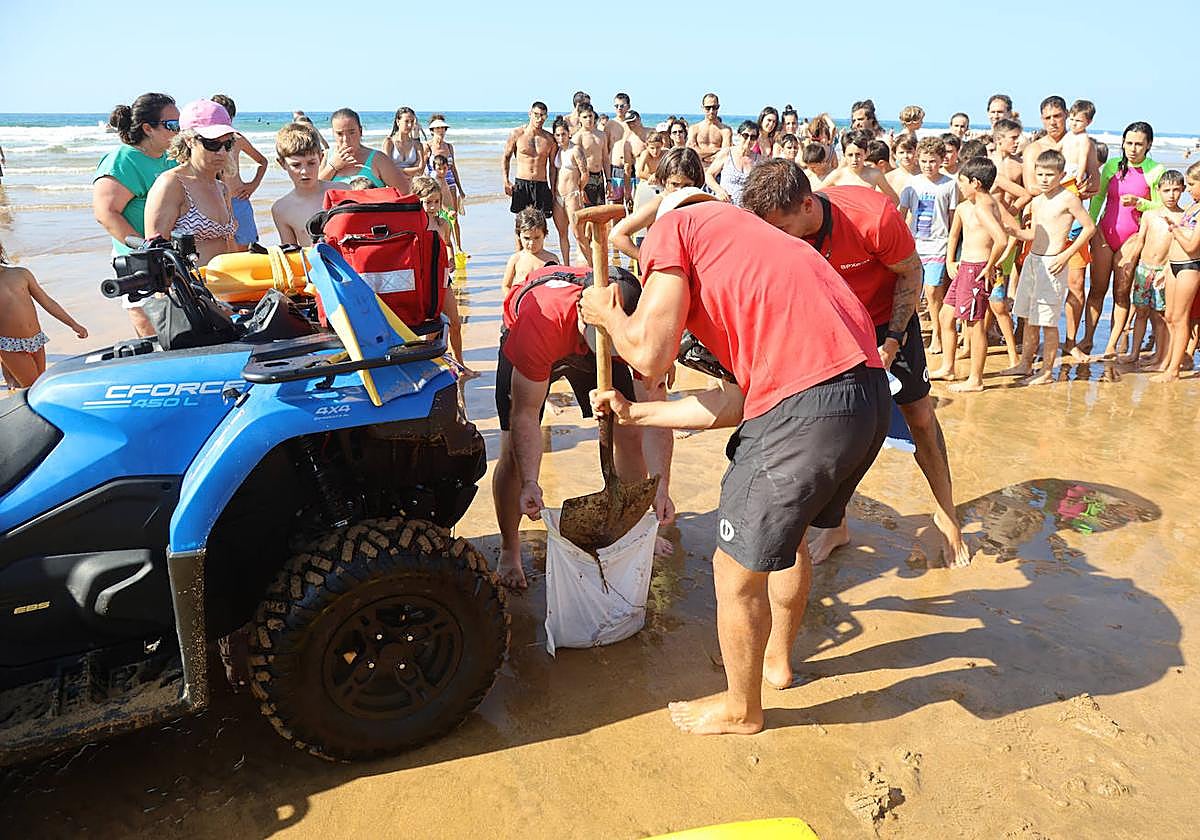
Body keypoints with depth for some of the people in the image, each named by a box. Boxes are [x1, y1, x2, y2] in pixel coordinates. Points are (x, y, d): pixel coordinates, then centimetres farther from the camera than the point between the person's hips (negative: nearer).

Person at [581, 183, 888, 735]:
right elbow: (742, 398, 23)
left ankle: (741, 710, 34)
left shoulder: (675, 227, 7)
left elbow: (650, 354, -6)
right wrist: (636, 415, 32)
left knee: (737, 572, 11)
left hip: (805, 408, -9)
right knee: (789, 532, 31)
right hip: (870, 392, 9)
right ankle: (777, 659, 53)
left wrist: (609, 315, 16)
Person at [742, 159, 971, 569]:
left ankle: (946, 516, 25)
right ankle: (836, 525, 14)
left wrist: (892, 341, -20)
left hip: (889, 319, -2)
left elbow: (911, 273, -17)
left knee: (920, 415, 6)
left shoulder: (875, 218, -34)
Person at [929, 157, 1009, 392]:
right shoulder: (964, 207, 12)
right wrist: (950, 261, 21)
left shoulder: (983, 208, -19)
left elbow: (1001, 240, -31)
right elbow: (954, 235, 29)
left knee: (974, 324, -3)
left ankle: (975, 380, 7)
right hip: (963, 267, 10)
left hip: (977, 269, -10)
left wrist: (989, 267, -19)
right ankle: (947, 368, 30)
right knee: (946, 315, 17)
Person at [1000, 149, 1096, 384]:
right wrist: (1015, 231, -1)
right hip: (1032, 259, 8)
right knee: (1029, 317, 14)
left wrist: (1066, 255, -13)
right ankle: (1025, 364, 24)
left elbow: (1089, 227, -8)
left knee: (1048, 321, -3)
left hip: (1052, 263, -8)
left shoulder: (1068, 198, -9)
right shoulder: (1036, 201, 11)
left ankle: (1047, 372, 5)